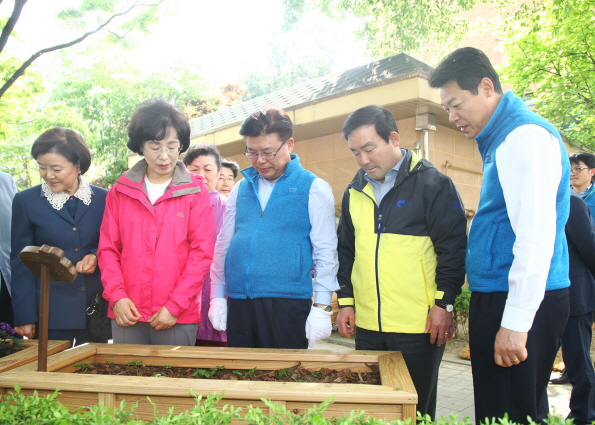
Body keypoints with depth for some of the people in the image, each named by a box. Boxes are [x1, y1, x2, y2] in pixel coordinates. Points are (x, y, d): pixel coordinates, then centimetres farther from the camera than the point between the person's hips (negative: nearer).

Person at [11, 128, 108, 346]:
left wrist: (96, 256, -12)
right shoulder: (26, 201, 1)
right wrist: (24, 316, -3)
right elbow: (20, 262, 2)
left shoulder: (103, 199, 2)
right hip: (51, 312, -1)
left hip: (97, 309, 1)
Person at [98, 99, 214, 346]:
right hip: (127, 313, 2)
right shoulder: (121, 190, 7)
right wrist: (117, 296, -7)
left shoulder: (195, 191, -1)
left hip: (178, 316, -2)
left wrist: (175, 306, -10)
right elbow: (108, 248, 6)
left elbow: (202, 252, -6)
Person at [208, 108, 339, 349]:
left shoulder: (314, 188, -1)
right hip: (238, 303, 4)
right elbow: (224, 245, 15)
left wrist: (321, 308, -8)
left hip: (288, 304, -4)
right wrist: (217, 297, 12)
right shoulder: (241, 188, 11)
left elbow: (325, 252, -4)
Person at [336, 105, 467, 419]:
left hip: (419, 326, -5)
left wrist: (444, 304, -10)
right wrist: (345, 301, 12)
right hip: (367, 325, 5)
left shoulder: (432, 183, -7)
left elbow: (453, 247, -8)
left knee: (415, 409, 10)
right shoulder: (355, 191, 10)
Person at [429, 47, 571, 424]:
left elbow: (537, 236, -21)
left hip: (520, 306, -10)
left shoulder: (525, 135, -13)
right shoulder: (504, 137, 16)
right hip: (499, 298, 10)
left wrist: (515, 323, -20)